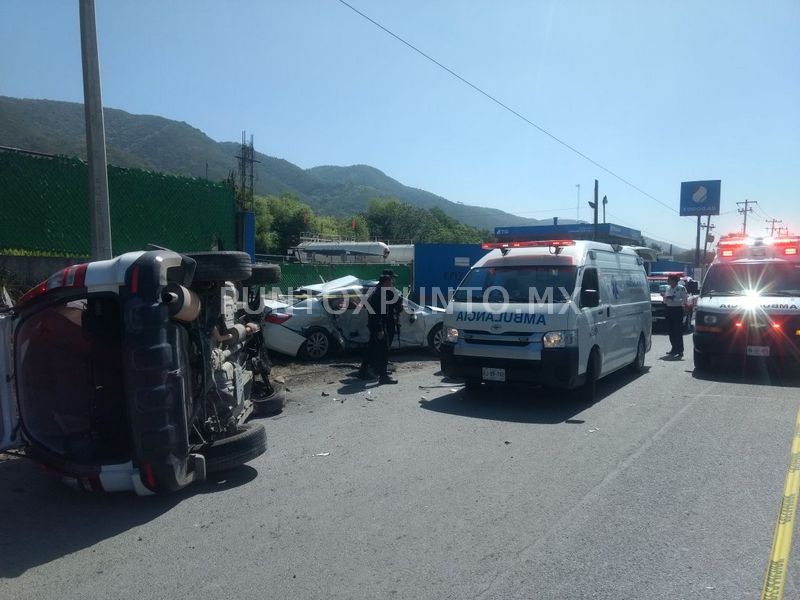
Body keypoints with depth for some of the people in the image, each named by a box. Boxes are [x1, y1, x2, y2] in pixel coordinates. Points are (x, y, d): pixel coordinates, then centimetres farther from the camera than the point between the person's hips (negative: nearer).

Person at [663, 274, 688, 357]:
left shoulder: (681, 288, -7)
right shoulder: (668, 288, 12)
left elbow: (684, 300, -15)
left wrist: (673, 298, -21)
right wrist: (665, 297, -4)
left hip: (678, 310, -6)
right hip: (669, 310, 6)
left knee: (678, 330, -6)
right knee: (671, 330, 8)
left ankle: (680, 350, -3)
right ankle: (674, 348, 18)